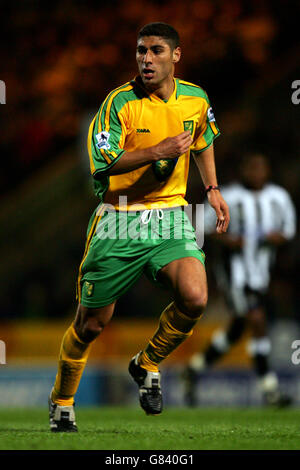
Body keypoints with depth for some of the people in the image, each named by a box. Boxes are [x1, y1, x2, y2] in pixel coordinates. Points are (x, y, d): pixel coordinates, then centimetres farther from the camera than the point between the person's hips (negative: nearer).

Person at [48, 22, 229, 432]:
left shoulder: (196, 99, 2)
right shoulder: (121, 102, -12)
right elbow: (103, 162, -21)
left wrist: (212, 189, 16)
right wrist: (157, 151, -28)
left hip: (170, 216, 3)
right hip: (119, 219, -3)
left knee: (194, 298, -22)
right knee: (91, 323, 4)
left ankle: (148, 365, 6)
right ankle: (62, 402, 27)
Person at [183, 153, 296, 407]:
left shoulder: (279, 198, 3)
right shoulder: (228, 197, -10)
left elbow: (289, 229, 13)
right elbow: (203, 227, -3)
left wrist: (279, 237, -9)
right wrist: (226, 240, -19)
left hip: (260, 273, 6)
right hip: (234, 269, -6)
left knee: (235, 332, 13)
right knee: (258, 321, -18)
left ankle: (196, 369, 35)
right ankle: (269, 388, -15)